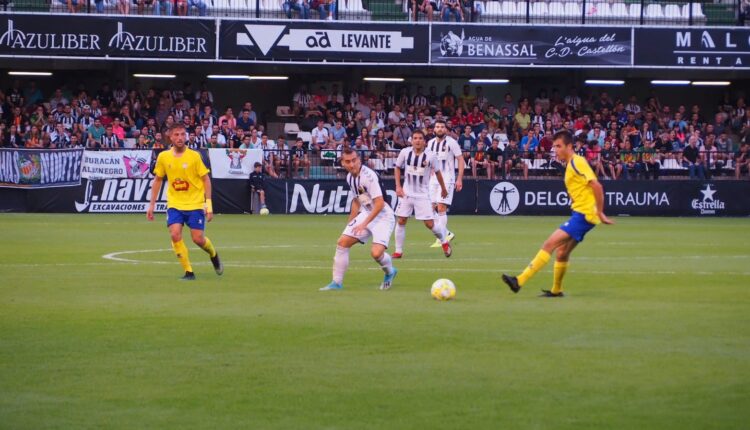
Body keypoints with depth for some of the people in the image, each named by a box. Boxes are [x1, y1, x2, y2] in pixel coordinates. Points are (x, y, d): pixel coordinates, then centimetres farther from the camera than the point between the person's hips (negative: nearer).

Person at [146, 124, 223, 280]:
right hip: (174, 204, 2)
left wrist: (209, 205, -8)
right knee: (175, 235, -16)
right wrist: (151, 205, 9)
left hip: (195, 204, -2)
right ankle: (188, 272, -4)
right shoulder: (163, 157, -1)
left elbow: (206, 179, -3)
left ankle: (214, 256, 31)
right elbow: (158, 180, 11)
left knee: (198, 239, -4)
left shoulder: (194, 156, -8)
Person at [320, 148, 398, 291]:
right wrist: (349, 223, 23)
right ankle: (337, 282, 9)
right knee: (342, 242, -1)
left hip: (383, 216, -8)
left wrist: (364, 224, -27)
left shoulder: (369, 176, -23)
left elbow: (379, 204, -26)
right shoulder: (350, 177, 4)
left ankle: (389, 272, 11)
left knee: (376, 253, -23)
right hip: (366, 214, 8)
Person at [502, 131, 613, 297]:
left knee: (550, 243, -15)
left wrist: (600, 213, -17)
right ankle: (556, 290, 28)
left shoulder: (577, 162, -12)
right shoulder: (571, 164, 17)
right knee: (561, 252, 16)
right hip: (580, 213, 10)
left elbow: (597, 186, -19)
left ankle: (520, 281, -19)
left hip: (584, 214, -10)